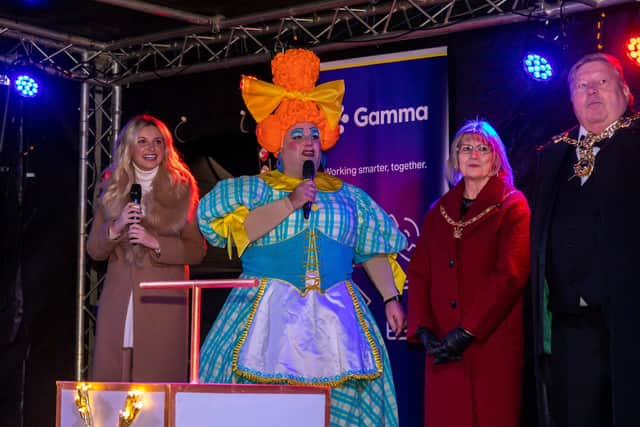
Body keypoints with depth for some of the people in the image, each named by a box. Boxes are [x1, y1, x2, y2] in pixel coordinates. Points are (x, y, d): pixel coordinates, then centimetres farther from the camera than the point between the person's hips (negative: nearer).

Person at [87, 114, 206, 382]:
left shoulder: (181, 189, 4)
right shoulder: (113, 190, 12)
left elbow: (196, 251, 2)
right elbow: (93, 250, 10)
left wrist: (157, 243, -13)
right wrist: (115, 228, -8)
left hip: (163, 302, -2)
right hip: (117, 305, 2)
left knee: (159, 379, -5)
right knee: (111, 379, -1)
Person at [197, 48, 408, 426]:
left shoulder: (348, 196, 17)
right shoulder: (253, 189, 9)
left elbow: (375, 252, 15)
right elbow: (237, 230, -10)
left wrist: (391, 297, 5)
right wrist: (290, 202, -11)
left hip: (334, 314, 2)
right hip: (270, 310, -2)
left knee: (340, 394, -6)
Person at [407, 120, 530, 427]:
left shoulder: (513, 206, 1)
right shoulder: (439, 211, 16)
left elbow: (510, 275, -9)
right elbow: (419, 273, 9)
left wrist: (467, 333, -14)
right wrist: (424, 330, -6)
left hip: (492, 344, -4)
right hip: (443, 350, 4)